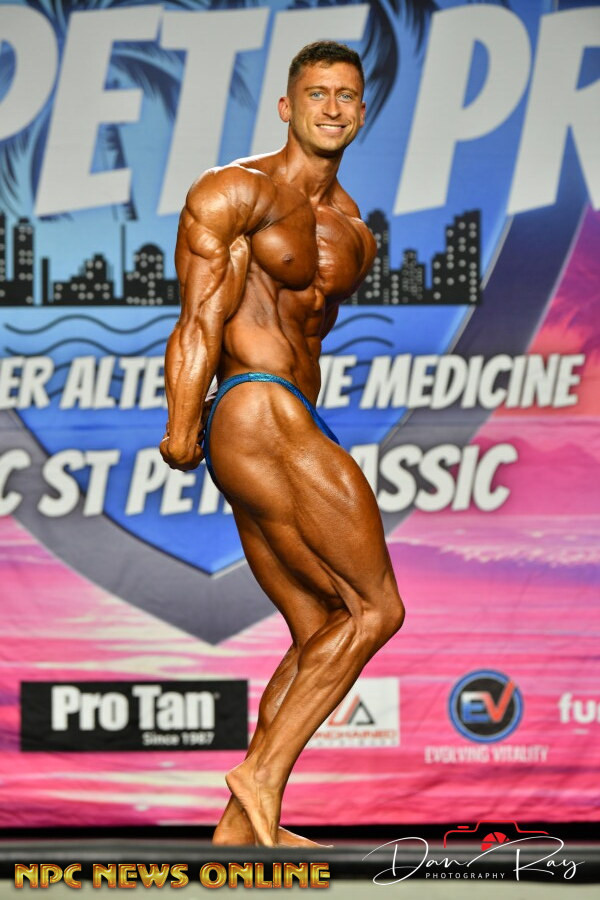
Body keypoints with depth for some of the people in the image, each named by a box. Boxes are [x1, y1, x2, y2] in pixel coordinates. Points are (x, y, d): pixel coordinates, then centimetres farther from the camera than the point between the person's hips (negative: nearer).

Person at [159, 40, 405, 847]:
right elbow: (202, 317, -11)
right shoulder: (236, 191, -2)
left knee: (322, 637, 8)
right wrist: (184, 422, -20)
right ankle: (262, 775, -10)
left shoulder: (354, 233, 21)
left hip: (292, 430, 9)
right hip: (256, 414, -9)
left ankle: (243, 825, 10)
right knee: (375, 607, -12)